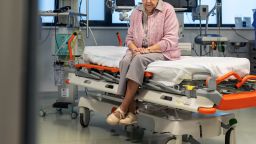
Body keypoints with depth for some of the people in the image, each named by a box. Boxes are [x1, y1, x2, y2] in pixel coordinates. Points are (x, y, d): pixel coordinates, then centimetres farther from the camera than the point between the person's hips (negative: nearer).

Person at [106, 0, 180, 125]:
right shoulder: (136, 12, 12)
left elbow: (170, 40, -12)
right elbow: (129, 37, 14)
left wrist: (148, 50, -19)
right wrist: (134, 49, -9)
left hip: (162, 52, -4)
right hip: (139, 51, 5)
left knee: (139, 59, -34)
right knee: (125, 61, -28)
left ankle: (123, 109, -31)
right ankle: (131, 112, -29)